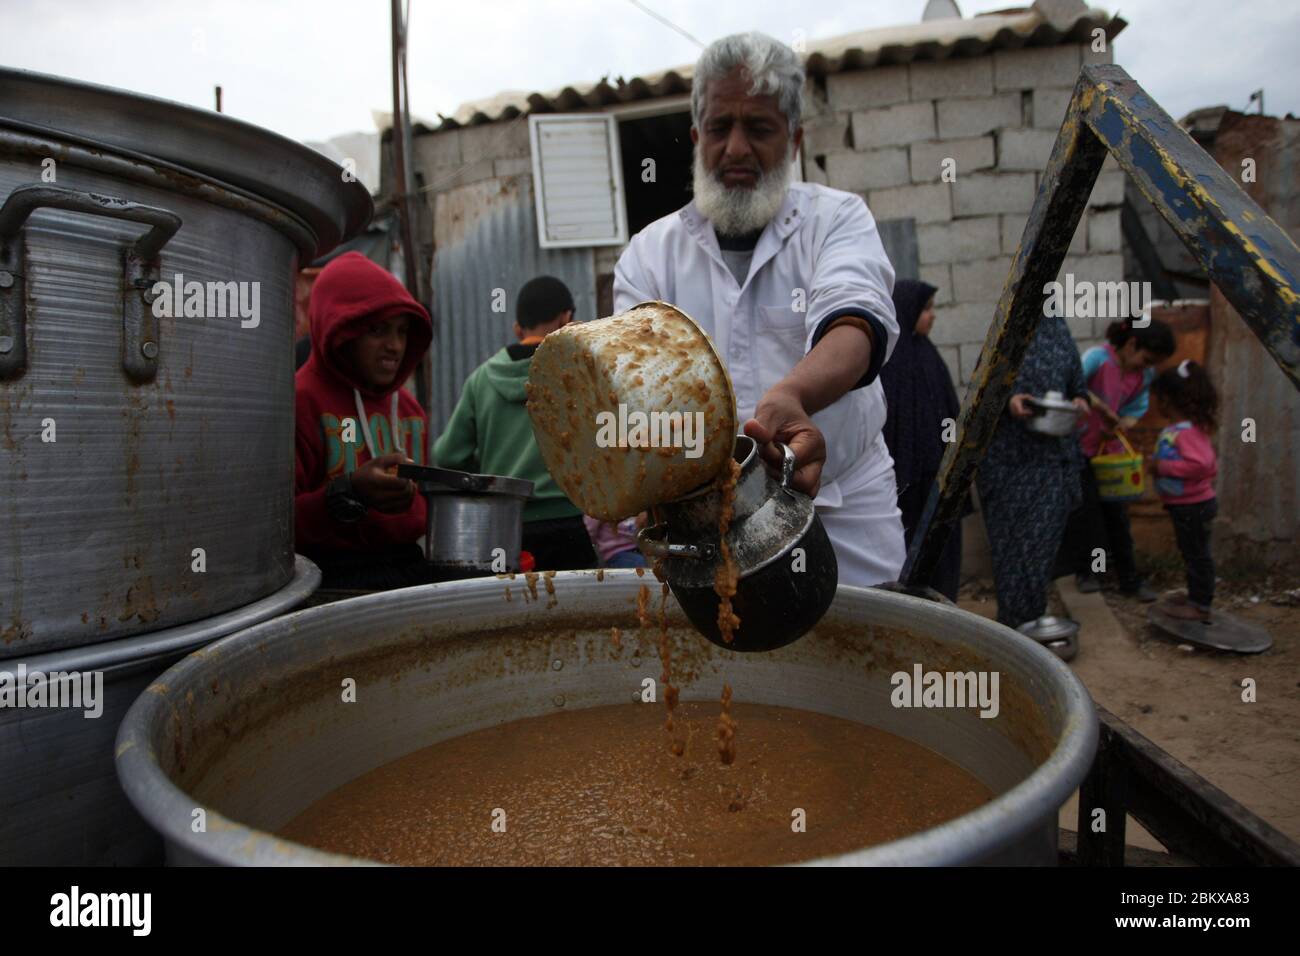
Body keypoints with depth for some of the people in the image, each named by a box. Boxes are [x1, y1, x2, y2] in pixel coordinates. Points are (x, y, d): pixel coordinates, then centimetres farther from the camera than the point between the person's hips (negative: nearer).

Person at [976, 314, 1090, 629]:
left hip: (1052, 457, 2)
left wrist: (1080, 402, -4)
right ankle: (1013, 622, 12)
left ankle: (1031, 622, 14)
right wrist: (1007, 400, -18)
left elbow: (1077, 386, 17)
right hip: (1008, 457, -2)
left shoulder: (1061, 334, 10)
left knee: (1044, 539, 1)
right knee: (1010, 538, 2)